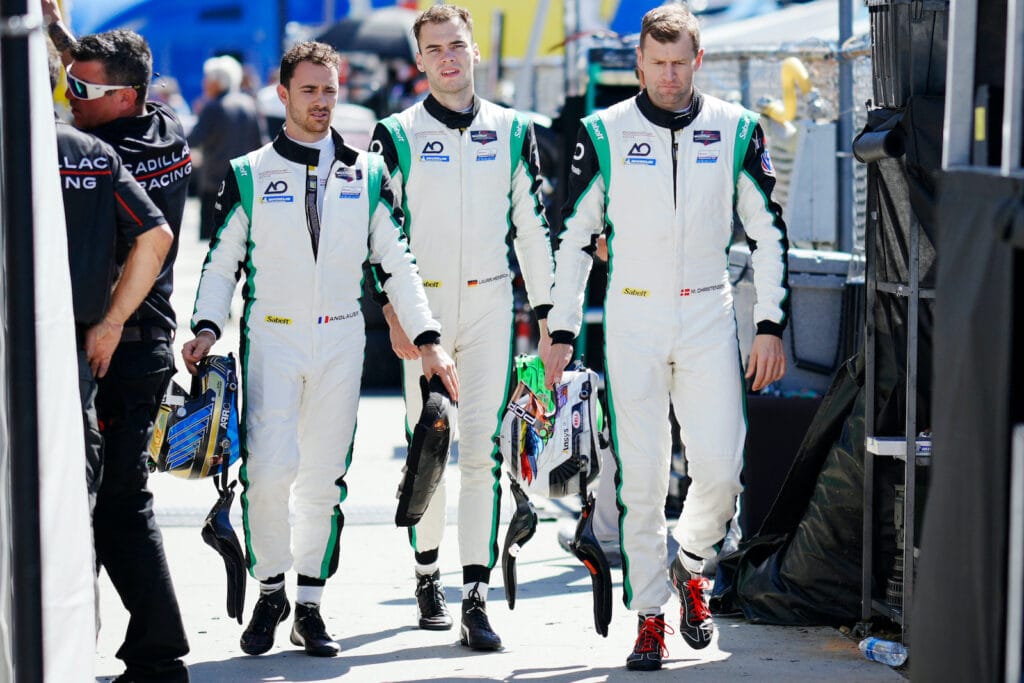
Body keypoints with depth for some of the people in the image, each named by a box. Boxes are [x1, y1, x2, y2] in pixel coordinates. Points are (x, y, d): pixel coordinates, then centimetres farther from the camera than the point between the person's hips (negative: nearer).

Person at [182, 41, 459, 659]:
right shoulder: (249, 176, 4)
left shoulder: (366, 175, 8)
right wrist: (208, 328, -9)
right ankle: (270, 590, 3)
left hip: (341, 341, 2)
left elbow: (398, 264, 10)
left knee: (324, 478, 4)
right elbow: (222, 263, 7)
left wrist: (428, 340, 2)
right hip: (272, 336, -2)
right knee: (270, 467, -17)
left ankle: (310, 606, 15)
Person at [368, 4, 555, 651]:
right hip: (423, 304, 0)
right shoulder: (398, 135, 2)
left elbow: (533, 225, 11)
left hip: (489, 302, 0)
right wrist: (393, 311, -10)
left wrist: (547, 311, 8)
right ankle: (427, 574, 24)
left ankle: (477, 596, -9)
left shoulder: (511, 131, 7)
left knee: (481, 448, -7)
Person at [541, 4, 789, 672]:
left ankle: (691, 563, 22)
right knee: (642, 477, -1)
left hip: (709, 316, 1)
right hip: (633, 319, 0)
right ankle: (650, 615, 9)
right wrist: (562, 332, 2)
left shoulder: (736, 130, 1)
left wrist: (770, 325, 1)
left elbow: (769, 232, 6)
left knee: (720, 467, -7)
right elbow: (575, 235, 6)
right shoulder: (605, 134, 0)